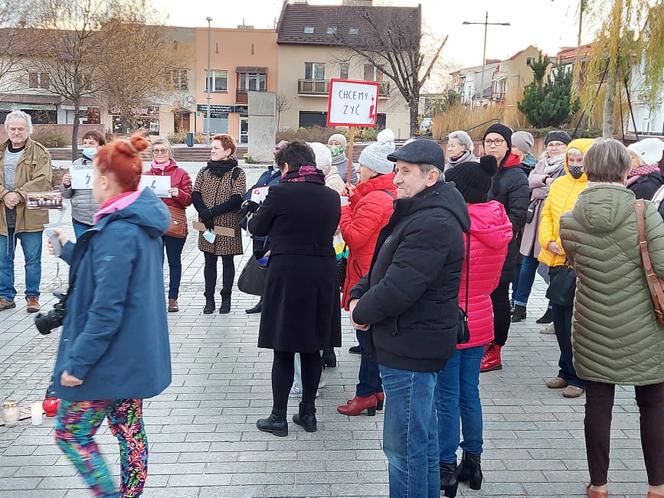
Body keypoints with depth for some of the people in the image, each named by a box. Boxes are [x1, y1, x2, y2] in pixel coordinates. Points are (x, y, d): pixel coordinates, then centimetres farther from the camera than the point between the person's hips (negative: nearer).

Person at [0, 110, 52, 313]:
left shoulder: (39, 152, 0)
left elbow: (42, 180, -11)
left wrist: (18, 195, -20)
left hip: (29, 214, -4)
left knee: (33, 258, 4)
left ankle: (32, 296, 15)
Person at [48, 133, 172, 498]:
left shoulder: (118, 231, -24)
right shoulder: (141, 223, 6)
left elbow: (106, 309, -25)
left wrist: (77, 361, -19)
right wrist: (71, 251, 27)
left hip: (109, 357, -9)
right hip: (134, 354, 9)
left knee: (71, 433, 6)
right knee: (129, 430, 17)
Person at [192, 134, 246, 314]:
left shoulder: (237, 173, -4)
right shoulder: (204, 172, 9)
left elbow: (237, 199, -14)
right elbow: (195, 194, 0)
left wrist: (213, 212, -18)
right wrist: (204, 213, -18)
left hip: (228, 225, -4)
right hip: (207, 225, 4)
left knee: (227, 261, 7)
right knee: (209, 262, 9)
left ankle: (226, 299, 16)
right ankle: (209, 300, 16)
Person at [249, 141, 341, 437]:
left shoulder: (280, 192, -12)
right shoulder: (331, 196, 3)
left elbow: (256, 228, 0)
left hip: (286, 275, -4)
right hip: (323, 276, 5)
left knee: (283, 350, 4)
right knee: (312, 349, 14)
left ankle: (278, 417, 11)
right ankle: (308, 412, 22)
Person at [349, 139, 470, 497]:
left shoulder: (432, 224, -22)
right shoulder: (415, 213, 13)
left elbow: (397, 290, -27)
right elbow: (382, 267, 20)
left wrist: (361, 311, -9)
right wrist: (358, 295, 1)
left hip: (410, 351, -11)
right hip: (411, 345, 11)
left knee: (404, 446, -2)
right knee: (421, 439, 21)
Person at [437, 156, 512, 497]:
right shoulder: (498, 227, 1)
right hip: (480, 322, 7)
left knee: (447, 398, 4)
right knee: (470, 393, 16)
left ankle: (447, 468, 13)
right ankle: (472, 461, 26)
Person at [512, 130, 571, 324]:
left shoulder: (568, 167, -2)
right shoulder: (541, 164, 18)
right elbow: (530, 181, 0)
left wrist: (540, 190, -11)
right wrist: (546, 180, -15)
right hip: (535, 219, 6)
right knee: (528, 264, 9)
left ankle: (553, 308, 13)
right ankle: (519, 306, 17)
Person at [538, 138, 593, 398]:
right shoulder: (559, 184, 13)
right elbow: (547, 216, 14)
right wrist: (548, 242, -2)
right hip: (556, 262, 7)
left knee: (577, 322, -2)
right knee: (560, 318, 15)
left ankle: (578, 377, 12)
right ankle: (567, 371, 30)